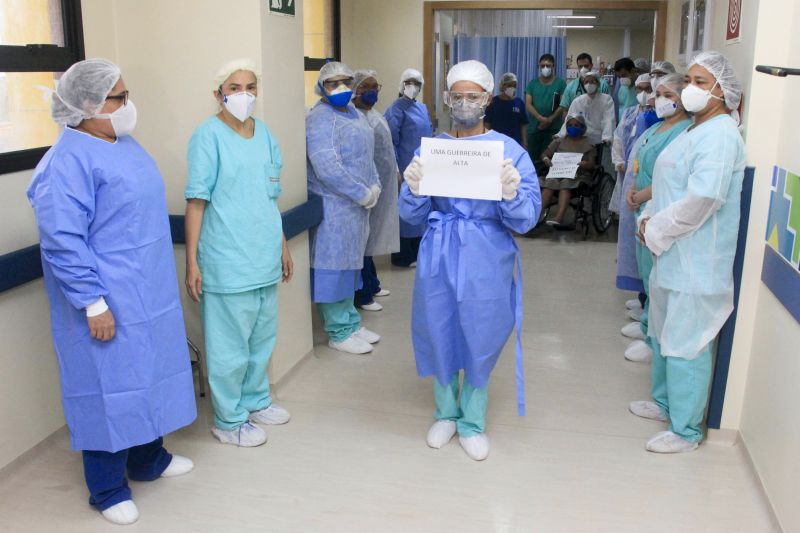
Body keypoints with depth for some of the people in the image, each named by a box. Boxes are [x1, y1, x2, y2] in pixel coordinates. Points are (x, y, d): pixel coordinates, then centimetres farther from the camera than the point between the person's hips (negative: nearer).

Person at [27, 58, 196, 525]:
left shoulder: (125, 144, 9)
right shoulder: (68, 162, -19)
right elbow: (63, 242, -22)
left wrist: (160, 281, 21)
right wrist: (94, 303, -22)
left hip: (146, 295, 9)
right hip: (109, 303, -9)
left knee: (147, 373, 19)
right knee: (110, 386, 4)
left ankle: (149, 459, 39)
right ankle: (107, 488, 22)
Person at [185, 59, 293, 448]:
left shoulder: (264, 133, 10)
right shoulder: (208, 135, -9)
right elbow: (196, 201, -10)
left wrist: (282, 245, 19)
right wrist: (192, 262, -13)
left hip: (265, 256, 7)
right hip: (227, 260, -6)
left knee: (262, 336, 17)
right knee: (230, 343, 3)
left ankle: (255, 400, 36)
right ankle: (228, 420, 19)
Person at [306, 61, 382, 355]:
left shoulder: (355, 113, 13)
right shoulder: (320, 118, -15)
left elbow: (367, 155, 19)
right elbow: (328, 169, -25)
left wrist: (375, 186, 2)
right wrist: (363, 194, -18)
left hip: (356, 205, 9)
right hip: (333, 207, -9)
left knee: (349, 263, 17)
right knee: (334, 265, 0)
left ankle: (351, 323, 29)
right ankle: (339, 333, 10)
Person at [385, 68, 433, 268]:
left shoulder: (422, 107, 13)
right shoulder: (397, 108, -11)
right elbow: (390, 139, -16)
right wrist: (395, 167, -20)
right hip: (407, 167, -8)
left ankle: (417, 249, 24)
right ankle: (403, 255, 6)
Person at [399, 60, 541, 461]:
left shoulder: (510, 151, -4)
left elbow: (527, 220, -8)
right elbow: (412, 215, 3)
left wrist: (510, 193, -28)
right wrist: (414, 188, -17)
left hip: (486, 262, -2)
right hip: (438, 258, 2)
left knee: (481, 341, 9)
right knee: (438, 337, 13)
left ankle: (472, 422, 32)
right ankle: (446, 413, 38)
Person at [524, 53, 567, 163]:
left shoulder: (560, 83, 4)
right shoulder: (532, 84, 10)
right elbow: (528, 104, 1)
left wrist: (550, 119, -15)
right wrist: (540, 118, -15)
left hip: (553, 129, -2)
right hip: (534, 128, 2)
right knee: (532, 158, 1)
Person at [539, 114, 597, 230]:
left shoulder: (588, 145, 13)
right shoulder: (559, 141, 20)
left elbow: (592, 165, 4)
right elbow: (545, 154, 16)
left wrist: (586, 165, -20)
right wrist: (546, 159, -8)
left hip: (579, 176, -2)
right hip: (558, 173, 2)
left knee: (566, 184, -36)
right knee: (549, 183, -32)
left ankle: (559, 218, -54)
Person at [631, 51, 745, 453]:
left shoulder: (719, 135, -18)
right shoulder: (697, 129, 15)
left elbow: (700, 201, -27)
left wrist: (655, 231, -16)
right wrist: (650, 217, 3)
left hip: (696, 262, -10)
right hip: (672, 255, 10)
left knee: (686, 344, -1)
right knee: (663, 334, 21)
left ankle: (686, 430, 14)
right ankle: (666, 402, 40)